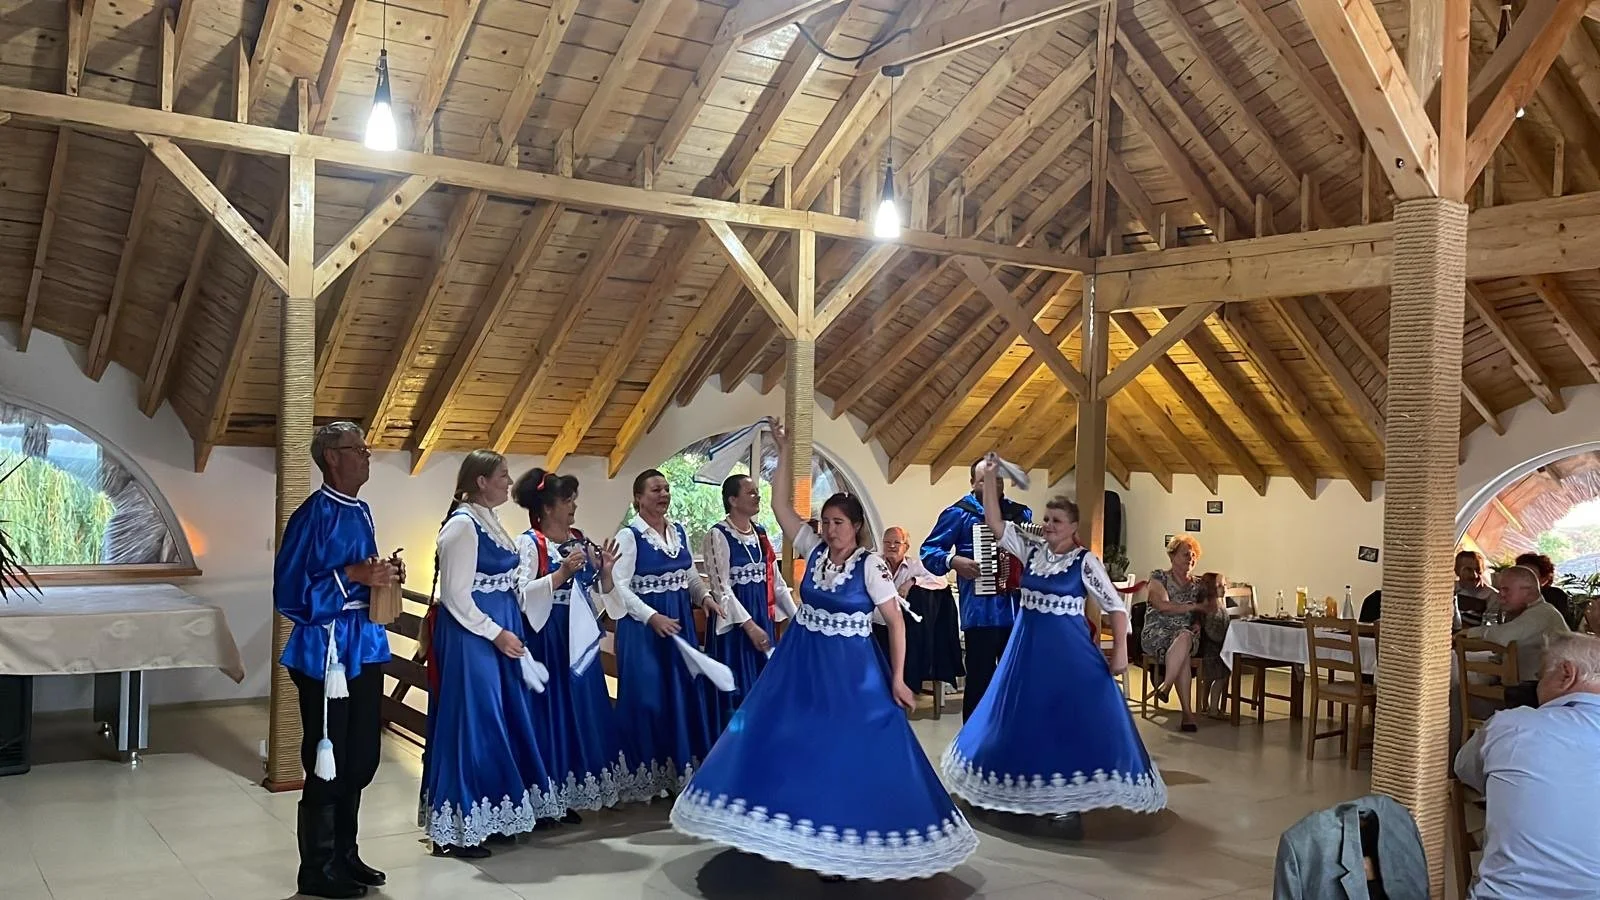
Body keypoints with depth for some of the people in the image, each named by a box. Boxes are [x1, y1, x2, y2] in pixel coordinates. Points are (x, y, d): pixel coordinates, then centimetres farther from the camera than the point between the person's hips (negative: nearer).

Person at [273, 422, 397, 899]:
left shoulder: (361, 511, 12)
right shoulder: (313, 515, -14)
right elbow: (289, 590, -19)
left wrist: (386, 573, 3)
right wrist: (351, 575, -24)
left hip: (366, 646, 9)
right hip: (328, 650, -8)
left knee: (360, 760, 15)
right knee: (327, 765, 1)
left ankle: (344, 855, 29)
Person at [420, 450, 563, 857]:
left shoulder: (489, 522, 13)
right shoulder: (462, 525, -14)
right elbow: (456, 594, -18)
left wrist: (508, 632, 16)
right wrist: (497, 634, -18)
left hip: (499, 633, 10)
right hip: (471, 638, -10)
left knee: (500, 721, 13)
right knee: (470, 723, -5)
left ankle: (488, 817, 22)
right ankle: (454, 829, 4)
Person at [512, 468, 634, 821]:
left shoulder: (579, 539, 11)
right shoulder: (529, 543, -11)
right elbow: (521, 596, -21)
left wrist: (603, 569, -1)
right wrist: (561, 573, -26)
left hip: (577, 638, 7)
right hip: (546, 639, -7)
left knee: (581, 710, 10)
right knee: (550, 712, -2)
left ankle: (569, 794, 21)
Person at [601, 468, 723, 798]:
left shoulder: (679, 531, 9)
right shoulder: (629, 536, -10)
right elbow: (620, 587, -15)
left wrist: (704, 596, -2)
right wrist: (652, 617, -23)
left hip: (681, 622, 6)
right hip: (643, 625, -6)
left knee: (686, 692, 8)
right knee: (649, 696, -2)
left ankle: (682, 768, 20)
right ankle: (651, 774, 9)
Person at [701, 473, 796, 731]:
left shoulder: (760, 532, 10)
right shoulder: (718, 535, -11)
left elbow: (775, 578, 13)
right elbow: (721, 588, -16)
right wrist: (749, 625, -21)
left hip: (763, 614, 7)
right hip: (734, 618, -7)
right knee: (738, 688, 0)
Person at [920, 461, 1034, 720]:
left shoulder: (1021, 513, 13)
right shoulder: (959, 513, -2)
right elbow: (929, 551, -4)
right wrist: (953, 561, -22)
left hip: (1018, 610, 5)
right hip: (981, 611, -5)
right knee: (979, 679, -1)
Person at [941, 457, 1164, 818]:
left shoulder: (1085, 561, -7)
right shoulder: (1032, 551, 4)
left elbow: (1115, 606, -6)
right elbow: (996, 523, -2)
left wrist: (1120, 651, -14)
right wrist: (990, 478, -11)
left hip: (1068, 649, -5)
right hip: (1028, 646, 5)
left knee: (1074, 721, -6)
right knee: (1026, 717, 11)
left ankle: (1070, 795, 3)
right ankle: (1033, 789, 25)